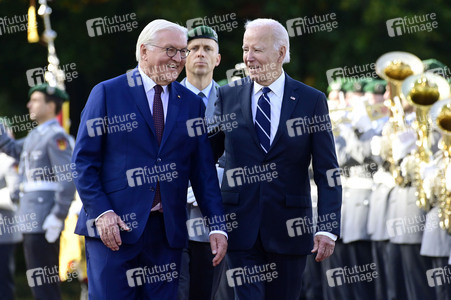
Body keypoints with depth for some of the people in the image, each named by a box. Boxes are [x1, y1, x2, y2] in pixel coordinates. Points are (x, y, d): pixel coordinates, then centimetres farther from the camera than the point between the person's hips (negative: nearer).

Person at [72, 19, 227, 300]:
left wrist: (217, 225, 1)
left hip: (167, 231, 3)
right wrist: (101, 212, -13)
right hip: (114, 227, -3)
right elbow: (84, 159, -2)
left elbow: (203, 169, 10)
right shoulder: (107, 93, 1)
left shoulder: (191, 103, 12)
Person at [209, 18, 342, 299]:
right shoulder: (228, 96, 5)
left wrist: (328, 228, -9)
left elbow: (327, 172, -2)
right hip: (242, 227, 1)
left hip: (289, 228, -1)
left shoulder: (312, 101, 0)